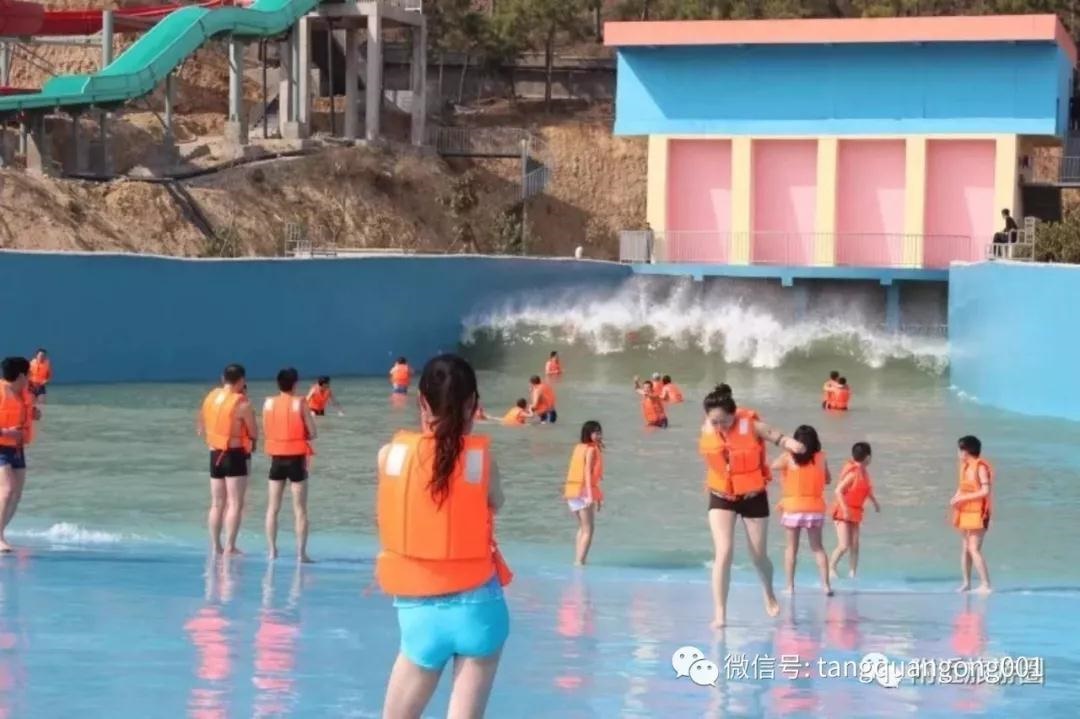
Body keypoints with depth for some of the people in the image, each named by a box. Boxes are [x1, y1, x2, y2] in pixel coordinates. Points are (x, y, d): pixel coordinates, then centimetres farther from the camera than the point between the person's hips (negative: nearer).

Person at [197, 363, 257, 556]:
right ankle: (230, 546, -10)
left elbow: (200, 429, 14)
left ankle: (215, 546, 13)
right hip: (235, 455, -6)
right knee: (235, 504, -4)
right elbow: (254, 433, -6)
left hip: (215, 454, 6)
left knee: (217, 504, 12)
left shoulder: (210, 397, 7)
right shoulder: (242, 404, -13)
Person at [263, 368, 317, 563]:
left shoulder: (268, 403, -1)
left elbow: (265, 432, 4)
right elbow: (312, 433, -8)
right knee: (300, 510, 2)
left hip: (276, 459, 3)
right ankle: (301, 553, -3)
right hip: (296, 459, -3)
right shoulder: (300, 403, -10)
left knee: (273, 508, 12)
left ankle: (272, 550, 11)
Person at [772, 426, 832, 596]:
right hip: (815, 508, 1)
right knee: (817, 547, 10)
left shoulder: (788, 457, -6)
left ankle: (790, 586, 5)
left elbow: (773, 466, 4)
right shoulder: (821, 458, 0)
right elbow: (828, 480, 10)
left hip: (793, 508, -1)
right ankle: (826, 584, 1)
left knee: (792, 547, 8)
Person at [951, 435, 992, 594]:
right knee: (965, 548, 12)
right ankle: (966, 582, 19)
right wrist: (956, 498, -1)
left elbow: (985, 491, -21)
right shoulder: (964, 466, 11)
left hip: (977, 512, -9)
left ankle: (985, 584, -13)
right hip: (965, 511, 9)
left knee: (974, 549, -13)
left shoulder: (980, 467, -15)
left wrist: (963, 497, -19)